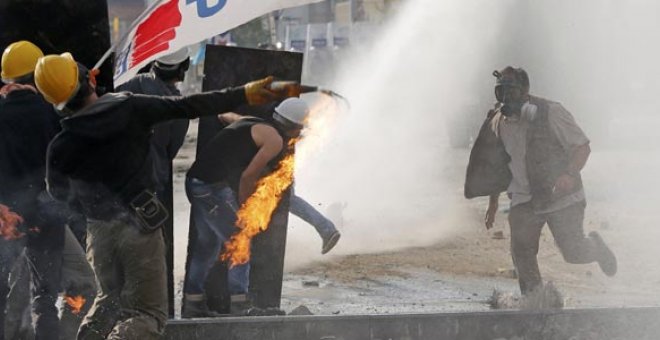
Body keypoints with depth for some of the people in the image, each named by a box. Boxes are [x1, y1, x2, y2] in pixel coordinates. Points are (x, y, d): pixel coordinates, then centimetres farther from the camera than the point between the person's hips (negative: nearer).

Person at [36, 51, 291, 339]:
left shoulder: (61, 149, -6)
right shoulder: (129, 109, -11)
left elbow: (59, 193, 10)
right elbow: (187, 107, -10)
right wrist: (243, 95, -4)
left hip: (99, 231, 3)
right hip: (140, 226, -3)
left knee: (110, 300, 25)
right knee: (146, 314, 0)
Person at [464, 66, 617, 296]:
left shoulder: (550, 113, -12)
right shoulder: (498, 123, 4)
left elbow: (582, 147, -9)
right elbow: (496, 167, 19)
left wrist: (570, 175, -26)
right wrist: (493, 203, 20)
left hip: (562, 197, -4)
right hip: (524, 201, 4)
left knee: (574, 253, -5)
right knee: (521, 252, -14)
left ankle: (596, 247, 30)